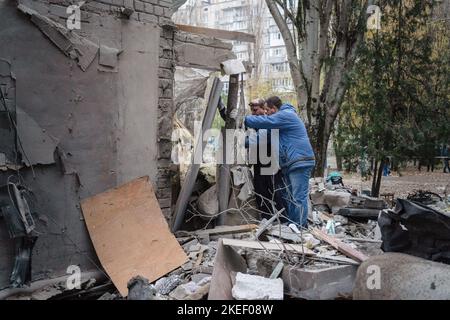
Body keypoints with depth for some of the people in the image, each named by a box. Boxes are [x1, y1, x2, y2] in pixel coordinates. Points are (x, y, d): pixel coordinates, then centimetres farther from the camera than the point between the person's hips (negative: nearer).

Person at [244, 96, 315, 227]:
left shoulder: (285, 115, -10)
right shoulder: (283, 116, 23)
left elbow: (264, 121, -18)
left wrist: (244, 119, -5)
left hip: (300, 162, -11)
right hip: (290, 164, 11)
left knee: (299, 198, -10)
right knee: (290, 198, 14)